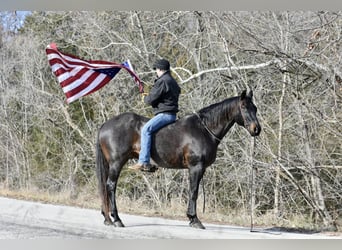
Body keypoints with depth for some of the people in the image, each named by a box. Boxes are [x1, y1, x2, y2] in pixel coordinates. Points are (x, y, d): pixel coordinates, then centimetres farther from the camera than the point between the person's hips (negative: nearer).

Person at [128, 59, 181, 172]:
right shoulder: (173, 82, 21)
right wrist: (149, 95, 25)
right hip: (171, 114, 11)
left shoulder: (162, 82, -13)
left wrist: (145, 98, 9)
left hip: (164, 114, -11)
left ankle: (143, 162, -33)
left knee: (146, 129, -23)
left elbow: (151, 99, -16)